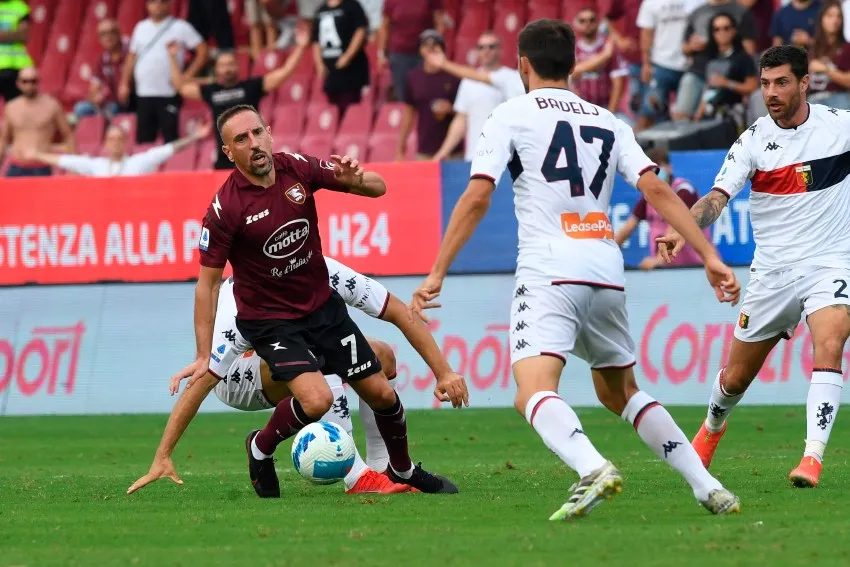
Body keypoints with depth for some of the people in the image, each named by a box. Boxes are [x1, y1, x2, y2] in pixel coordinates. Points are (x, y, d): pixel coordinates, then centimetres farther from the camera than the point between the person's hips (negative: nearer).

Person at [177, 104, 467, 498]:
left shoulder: (298, 169, -9)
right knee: (316, 399, -26)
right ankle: (260, 448, 3)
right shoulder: (225, 209, -21)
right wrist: (203, 355, -18)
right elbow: (208, 283, -15)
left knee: (380, 394, 7)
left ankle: (403, 470, 34)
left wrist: (356, 178, -29)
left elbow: (378, 188, -4)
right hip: (269, 321, -5)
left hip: (323, 306, 5)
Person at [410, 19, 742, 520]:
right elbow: (657, 189, 7)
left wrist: (437, 273, 1)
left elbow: (476, 199, -2)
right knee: (620, 392, 22)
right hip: (607, 271, 5)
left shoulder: (512, 115, 6)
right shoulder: (608, 122, 18)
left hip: (549, 271, -5)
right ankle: (706, 486, 13)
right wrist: (710, 257, 3)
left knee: (534, 391, -18)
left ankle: (593, 468, -46)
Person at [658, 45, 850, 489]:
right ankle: (713, 425, 45)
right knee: (737, 376, 12)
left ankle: (813, 456, -29)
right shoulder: (753, 141, -6)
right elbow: (718, 197, -16)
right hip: (772, 271, 1)